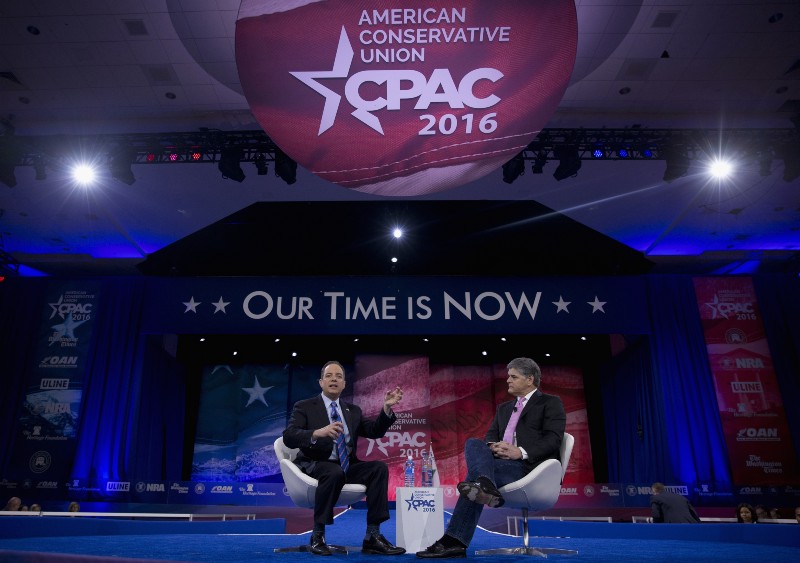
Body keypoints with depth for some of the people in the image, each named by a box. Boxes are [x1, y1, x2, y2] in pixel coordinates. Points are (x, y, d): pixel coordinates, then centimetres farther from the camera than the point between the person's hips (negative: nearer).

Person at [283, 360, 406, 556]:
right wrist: (318, 433, -31)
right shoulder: (304, 407, 3)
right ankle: (317, 536, -20)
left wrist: (387, 408, -14)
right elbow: (288, 437, -13)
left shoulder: (353, 411, 16)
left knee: (379, 467, -20)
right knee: (335, 472, -37)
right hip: (315, 466, -5)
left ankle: (372, 536, -18)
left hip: (347, 466, 5)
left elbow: (374, 431, 3)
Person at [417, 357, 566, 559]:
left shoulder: (551, 403, 7)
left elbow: (553, 439, -7)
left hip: (530, 465, -6)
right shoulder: (504, 408, 26)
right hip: (502, 463, 6)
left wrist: (521, 452, -20)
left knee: (475, 472, -26)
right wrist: (493, 446, -9)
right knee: (473, 443, -24)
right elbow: (490, 436, 16)